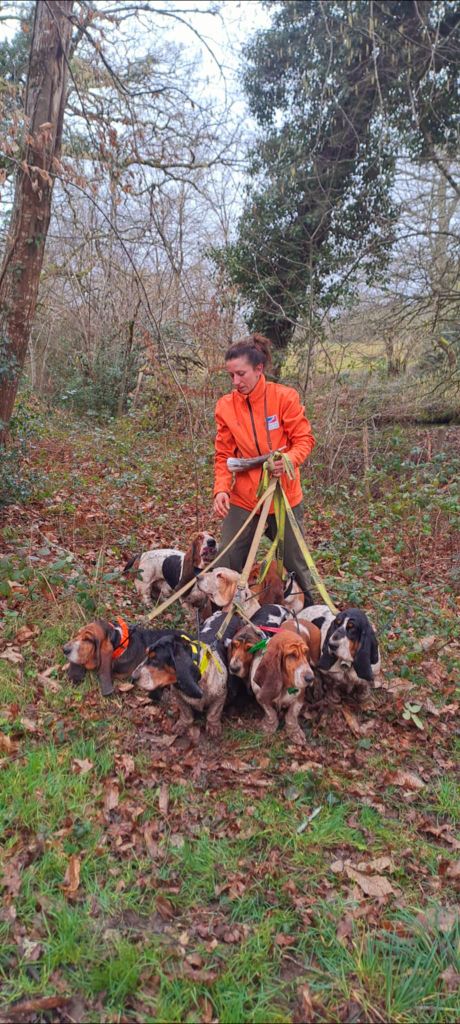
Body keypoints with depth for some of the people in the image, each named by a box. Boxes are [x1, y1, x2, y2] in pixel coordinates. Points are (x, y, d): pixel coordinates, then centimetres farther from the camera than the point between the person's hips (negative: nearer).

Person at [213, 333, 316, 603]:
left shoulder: (285, 397, -11)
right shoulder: (226, 406, -4)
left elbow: (305, 439, -8)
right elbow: (224, 454, 0)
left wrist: (289, 459, -29)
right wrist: (221, 489, -16)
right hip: (243, 499, 2)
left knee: (295, 564, 14)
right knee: (226, 568, 2)